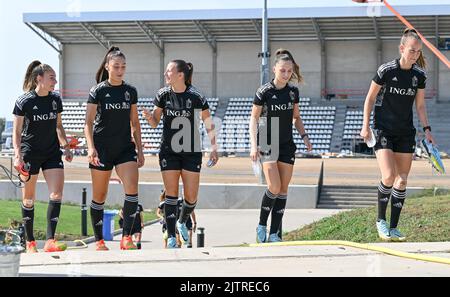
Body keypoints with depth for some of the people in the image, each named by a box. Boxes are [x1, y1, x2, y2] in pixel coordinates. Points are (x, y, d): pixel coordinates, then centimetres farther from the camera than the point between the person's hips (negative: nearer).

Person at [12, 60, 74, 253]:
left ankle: (50, 241, -13)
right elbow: (17, 132, -6)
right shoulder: (24, 102, -10)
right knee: (29, 199, 3)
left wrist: (65, 146, 7)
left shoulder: (56, 99, 4)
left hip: (52, 152, 4)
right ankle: (30, 242, 15)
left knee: (57, 193, -12)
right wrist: (17, 155, -15)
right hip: (30, 154, -4)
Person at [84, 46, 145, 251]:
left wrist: (139, 149, 12)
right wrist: (91, 147, -17)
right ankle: (99, 241, 14)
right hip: (102, 149, -3)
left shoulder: (131, 91, 9)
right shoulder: (98, 91, -2)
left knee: (132, 190, -16)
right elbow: (88, 123, -5)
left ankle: (126, 238, -13)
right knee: (99, 196, 4)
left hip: (125, 148, 3)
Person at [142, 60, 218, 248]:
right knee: (171, 194, -3)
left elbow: (209, 125, -1)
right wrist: (149, 117, -17)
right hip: (169, 152, 1)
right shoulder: (163, 95, -2)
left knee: (191, 197, 0)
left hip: (191, 153, -1)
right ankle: (171, 237, 3)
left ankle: (182, 222, 31)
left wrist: (213, 148, -5)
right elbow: (155, 122, 6)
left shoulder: (196, 97, -9)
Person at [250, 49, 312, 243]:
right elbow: (254, 119, -6)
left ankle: (274, 233, 7)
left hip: (287, 145, 5)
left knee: (283, 189, 2)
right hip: (267, 145, -5)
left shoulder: (293, 91, 4)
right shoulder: (264, 92, -10)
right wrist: (254, 145, -14)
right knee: (274, 187, -17)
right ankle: (261, 226, 3)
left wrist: (304, 136, 1)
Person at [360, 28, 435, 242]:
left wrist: (427, 129, 3)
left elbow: (420, 105, 11)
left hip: (406, 133, 5)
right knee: (389, 176, -17)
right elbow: (370, 98, -2)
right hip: (383, 130, -4)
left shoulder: (420, 75, 1)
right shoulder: (386, 70, -12)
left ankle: (393, 229, 10)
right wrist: (366, 126, -6)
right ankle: (381, 220, 4)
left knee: (402, 181, 2)